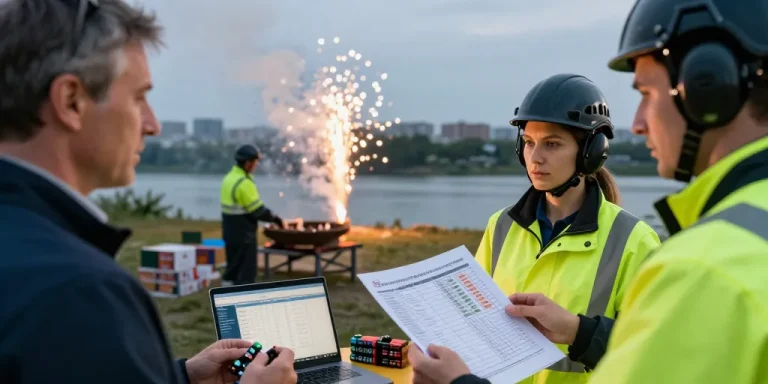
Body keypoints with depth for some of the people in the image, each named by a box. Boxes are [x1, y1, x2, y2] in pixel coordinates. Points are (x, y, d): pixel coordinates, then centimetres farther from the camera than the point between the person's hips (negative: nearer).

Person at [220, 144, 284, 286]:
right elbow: (257, 210, -19)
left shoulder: (229, 178, 10)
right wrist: (274, 218, -5)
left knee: (233, 267, 18)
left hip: (230, 231, 9)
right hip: (243, 234, -9)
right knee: (246, 273, -1)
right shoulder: (244, 183, -20)